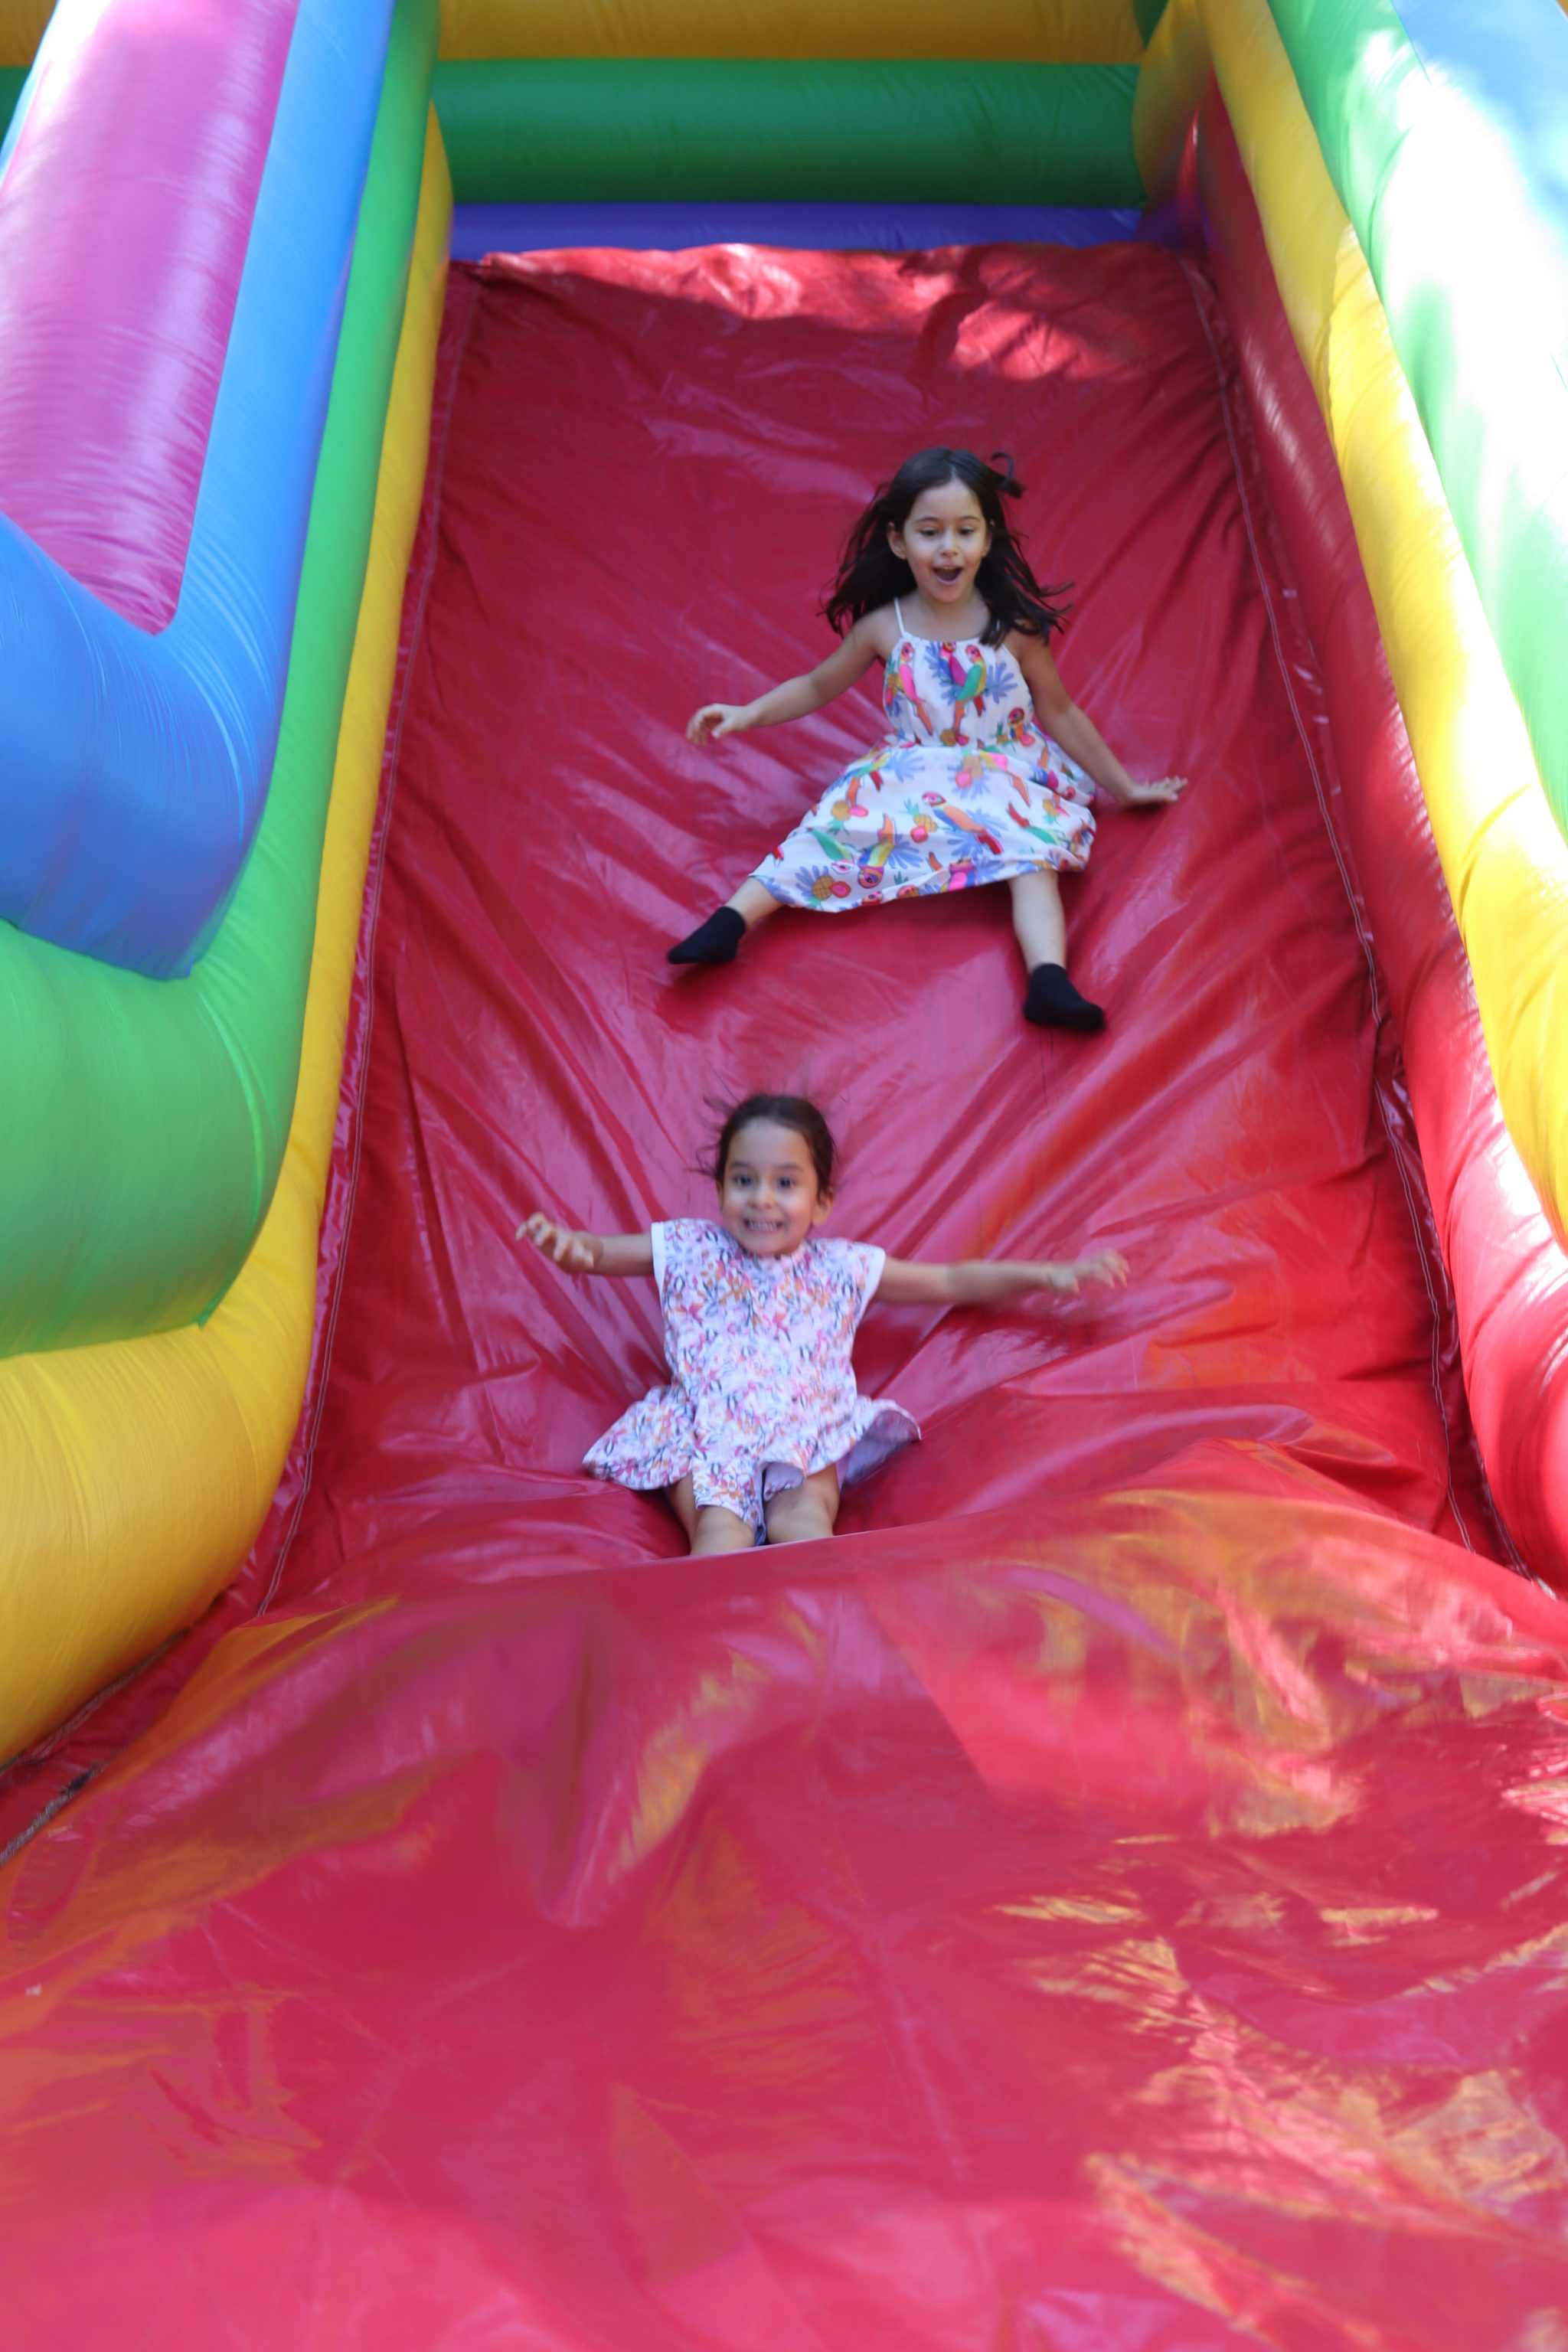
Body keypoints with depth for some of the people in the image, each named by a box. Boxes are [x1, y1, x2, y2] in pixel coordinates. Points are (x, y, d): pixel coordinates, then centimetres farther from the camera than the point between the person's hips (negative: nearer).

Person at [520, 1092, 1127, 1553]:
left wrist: (1047, 1274, 12)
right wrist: (570, 1245, -10)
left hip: (805, 1439, 0)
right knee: (718, 1529, -30)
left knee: (803, 1516, -32)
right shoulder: (690, 1249, 16)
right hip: (704, 1437, 0)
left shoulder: (841, 1268, 15)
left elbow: (953, 1283, 19)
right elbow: (601, 1252, 16)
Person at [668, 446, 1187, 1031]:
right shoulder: (882, 627, -4)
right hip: (910, 776, 1)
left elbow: (1060, 713, 4)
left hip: (1005, 774, -1)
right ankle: (731, 920, -32)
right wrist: (747, 714, -3)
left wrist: (1124, 786, 9)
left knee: (1032, 850, -30)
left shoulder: (1014, 626, -7)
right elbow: (818, 686, 11)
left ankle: (1049, 980, -49)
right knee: (842, 819, -25)